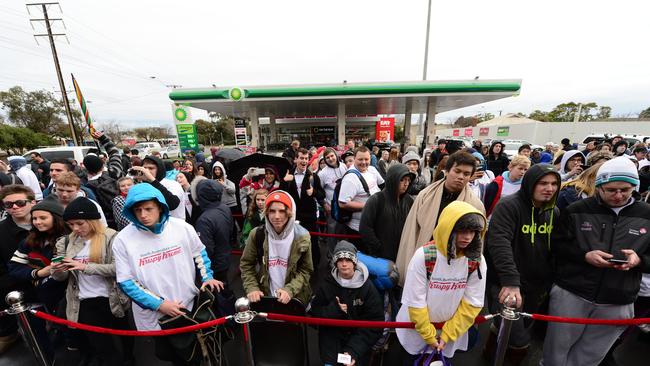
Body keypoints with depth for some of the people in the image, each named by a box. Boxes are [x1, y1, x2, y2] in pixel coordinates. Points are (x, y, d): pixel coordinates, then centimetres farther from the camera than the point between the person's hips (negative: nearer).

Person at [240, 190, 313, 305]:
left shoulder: (302, 236, -16)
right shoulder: (257, 234, -13)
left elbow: (305, 270, -9)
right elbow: (246, 264, -2)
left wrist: (290, 290, -21)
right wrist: (252, 288, -14)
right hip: (264, 297, 1)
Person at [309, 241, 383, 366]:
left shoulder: (368, 287, -10)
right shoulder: (327, 284, -6)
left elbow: (374, 323, -10)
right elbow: (315, 311, 2)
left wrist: (354, 350, -18)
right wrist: (333, 310, -17)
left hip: (359, 338, 0)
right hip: (332, 337, 1)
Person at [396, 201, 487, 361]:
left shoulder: (477, 261, -17)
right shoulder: (423, 256, -28)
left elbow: (472, 303, -9)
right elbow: (415, 301, -20)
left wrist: (448, 334, -7)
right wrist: (429, 335, -9)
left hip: (452, 330, 2)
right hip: (416, 329, -2)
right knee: (411, 361, 24)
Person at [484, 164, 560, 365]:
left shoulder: (554, 212, 6)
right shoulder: (508, 205, -17)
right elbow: (499, 242, -29)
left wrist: (548, 281, 10)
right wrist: (511, 281, -37)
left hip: (536, 286, 7)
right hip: (506, 284, -7)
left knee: (525, 333, 21)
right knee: (518, 341, -6)